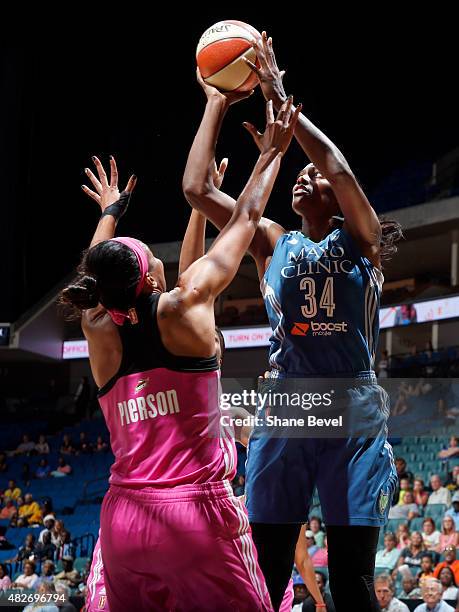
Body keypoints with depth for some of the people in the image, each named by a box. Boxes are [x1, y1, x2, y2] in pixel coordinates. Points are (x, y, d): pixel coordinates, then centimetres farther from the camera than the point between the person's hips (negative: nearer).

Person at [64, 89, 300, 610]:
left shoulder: (97, 330, 7)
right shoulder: (185, 306, -4)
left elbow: (94, 276, 32)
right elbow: (245, 219, 8)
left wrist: (110, 212, 49)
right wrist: (273, 151, 22)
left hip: (122, 518, 5)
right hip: (198, 515, -5)